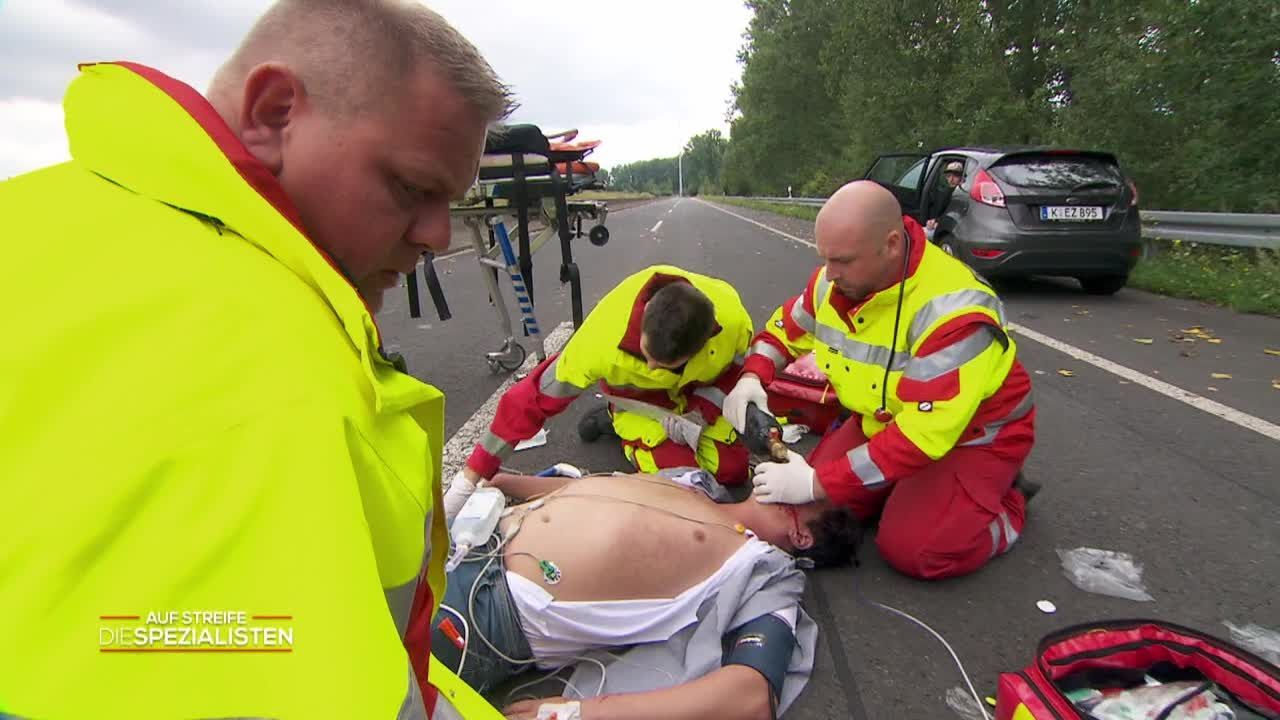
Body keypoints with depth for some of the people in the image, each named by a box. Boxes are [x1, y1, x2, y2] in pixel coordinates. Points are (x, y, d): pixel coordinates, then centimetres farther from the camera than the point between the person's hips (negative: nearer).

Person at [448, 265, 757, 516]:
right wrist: (470, 478, -33)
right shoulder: (605, 340, -43)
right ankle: (615, 421, 6)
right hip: (638, 398, -3)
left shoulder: (732, 317, -36)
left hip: (698, 393, 3)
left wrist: (700, 416, -25)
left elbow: (735, 365, -11)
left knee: (733, 470, -6)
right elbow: (533, 398, -35)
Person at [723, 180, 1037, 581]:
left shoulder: (952, 311, -35)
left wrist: (818, 483, -38)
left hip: (974, 438, -6)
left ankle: (1005, 502, 8)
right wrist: (753, 378, -17)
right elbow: (785, 329, 5)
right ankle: (911, 486, 16)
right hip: (884, 423, 6)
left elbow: (923, 434, -38)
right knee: (820, 504, -6)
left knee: (912, 550, -20)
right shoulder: (834, 280, -13)